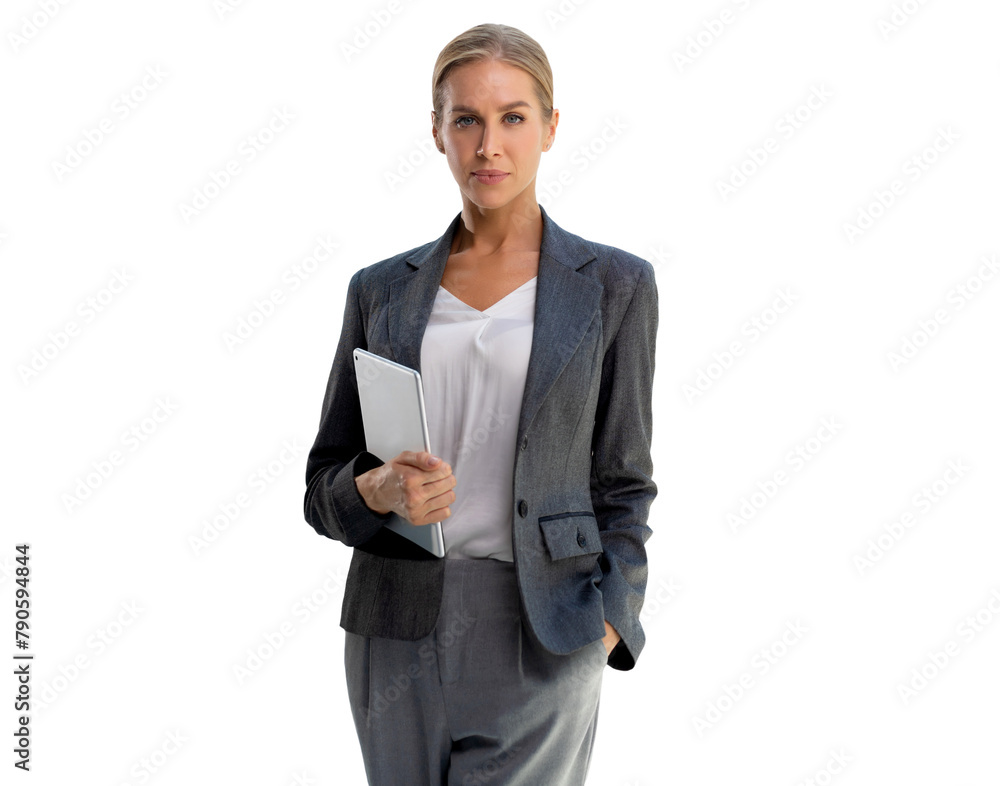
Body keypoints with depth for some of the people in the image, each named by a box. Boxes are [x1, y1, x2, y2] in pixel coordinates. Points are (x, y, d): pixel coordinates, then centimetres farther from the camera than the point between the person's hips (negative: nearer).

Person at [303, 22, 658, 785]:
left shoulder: (613, 285, 1)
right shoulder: (382, 290, 8)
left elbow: (621, 486, 2)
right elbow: (323, 486, 9)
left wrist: (605, 630, -9)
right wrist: (378, 490, -13)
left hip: (536, 639, -3)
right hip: (398, 631, 3)